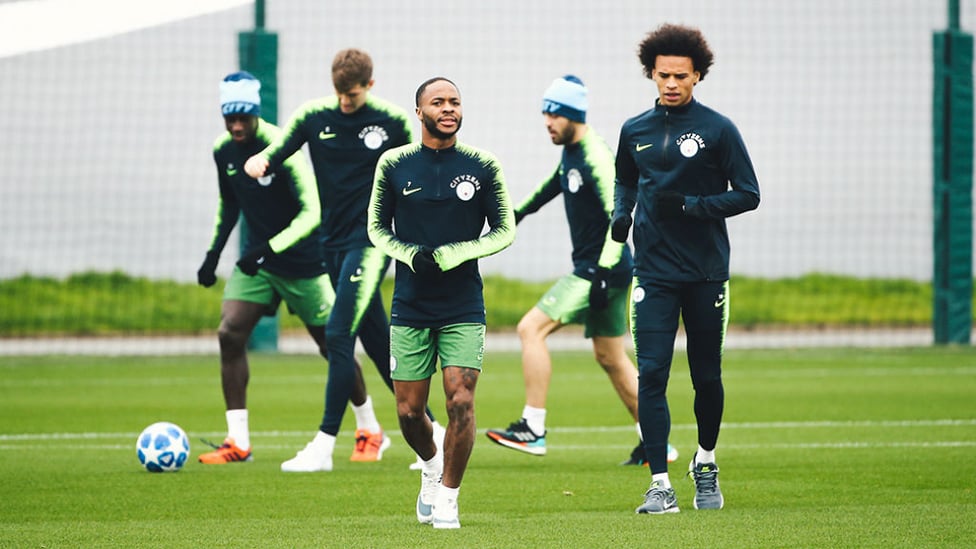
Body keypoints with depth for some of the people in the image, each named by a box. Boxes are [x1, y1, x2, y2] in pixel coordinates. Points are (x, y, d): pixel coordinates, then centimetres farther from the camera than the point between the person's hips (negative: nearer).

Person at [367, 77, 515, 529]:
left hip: (463, 308, -1)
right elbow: (377, 227, 11)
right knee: (409, 411, 3)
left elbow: (505, 231, 4)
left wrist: (453, 254, -11)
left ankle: (447, 497, 0)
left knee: (461, 402, -14)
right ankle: (432, 466, 35)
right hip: (410, 307, 1)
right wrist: (409, 254, -10)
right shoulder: (394, 164, 2)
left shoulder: (482, 166, 0)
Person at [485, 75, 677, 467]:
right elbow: (558, 182, 32)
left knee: (532, 328, -14)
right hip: (591, 269, 10)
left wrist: (603, 271, -32)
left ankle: (533, 430, -15)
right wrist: (521, 211, 41)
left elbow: (619, 217, -25)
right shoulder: (570, 151, 10)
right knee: (610, 358, 14)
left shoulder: (595, 158, -18)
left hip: (605, 270, -10)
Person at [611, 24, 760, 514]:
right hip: (654, 272, 2)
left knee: (706, 377, 7)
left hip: (706, 272, -2)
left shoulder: (718, 130, -3)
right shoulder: (634, 131, 7)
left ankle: (705, 464, 32)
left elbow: (748, 194, -4)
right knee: (651, 373, -10)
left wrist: (690, 206, -15)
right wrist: (621, 212, 5)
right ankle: (660, 485, -10)